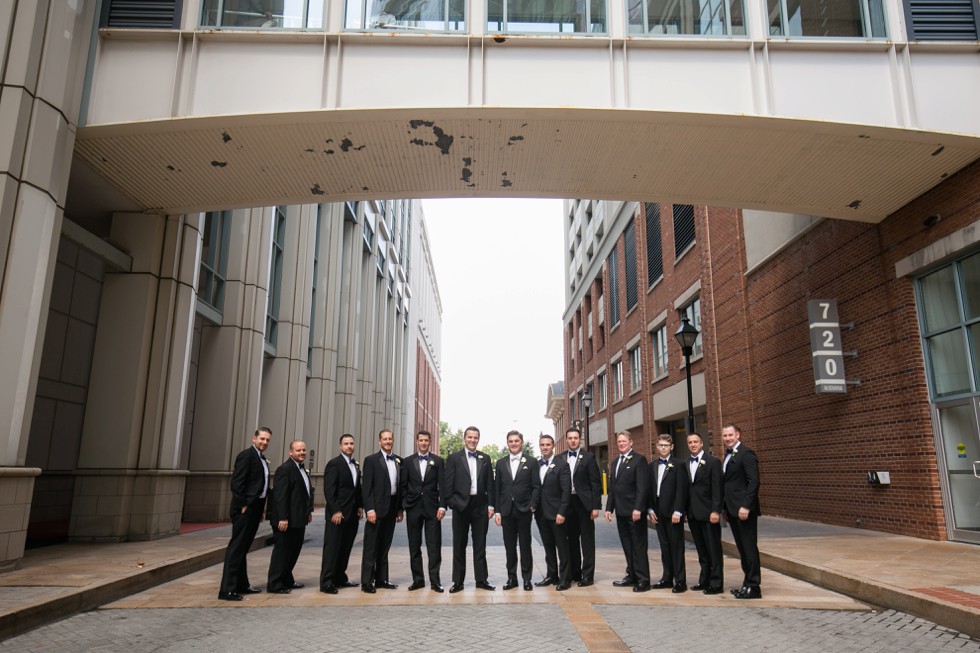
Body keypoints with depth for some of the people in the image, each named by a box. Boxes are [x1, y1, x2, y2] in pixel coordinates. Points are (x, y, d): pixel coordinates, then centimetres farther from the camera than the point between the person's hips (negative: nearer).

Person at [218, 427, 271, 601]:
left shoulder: (262, 459, 16)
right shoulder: (246, 455, -11)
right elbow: (236, 483, -17)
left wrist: (260, 509, 14)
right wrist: (243, 506, -17)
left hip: (255, 509, 9)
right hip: (245, 509, -9)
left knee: (243, 547, 15)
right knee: (236, 547, -6)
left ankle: (241, 585, 22)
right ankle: (227, 589, -3)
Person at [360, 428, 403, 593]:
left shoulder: (399, 461, 11)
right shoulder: (371, 460, -5)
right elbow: (366, 487, -9)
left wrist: (400, 508, 10)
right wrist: (369, 509, -15)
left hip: (392, 508, 5)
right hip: (377, 508, -5)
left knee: (384, 546, 12)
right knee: (371, 547, -1)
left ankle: (381, 579, 20)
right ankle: (366, 582, 5)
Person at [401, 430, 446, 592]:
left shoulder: (438, 461, 4)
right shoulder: (408, 461, 7)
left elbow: (442, 485, 0)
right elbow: (403, 485, 7)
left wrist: (442, 506, -8)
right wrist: (403, 506, 0)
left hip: (432, 507, -1)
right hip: (413, 508, 2)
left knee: (434, 546, -1)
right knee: (414, 546, 7)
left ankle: (435, 580, 5)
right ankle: (418, 579, 16)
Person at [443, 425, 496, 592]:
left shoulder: (485, 458, 8)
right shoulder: (454, 458, 0)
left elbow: (489, 484, 7)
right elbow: (448, 485, -2)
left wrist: (490, 505, 2)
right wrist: (451, 503, -8)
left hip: (480, 505, 2)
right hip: (460, 506, -2)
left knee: (480, 545, 7)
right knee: (459, 545, 6)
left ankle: (481, 579, 16)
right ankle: (458, 581, 14)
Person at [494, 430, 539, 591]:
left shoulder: (531, 462, 2)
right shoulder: (501, 463, 9)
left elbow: (536, 486, -1)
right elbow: (497, 488, 7)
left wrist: (532, 505, -12)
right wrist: (497, 511, 2)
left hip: (524, 510, -2)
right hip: (506, 510, 2)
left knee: (525, 546, 4)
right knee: (509, 546, 8)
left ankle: (527, 579, 13)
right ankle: (511, 578, 18)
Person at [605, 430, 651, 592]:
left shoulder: (639, 459, -7)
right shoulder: (615, 462, 16)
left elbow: (643, 486, -15)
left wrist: (638, 508, -21)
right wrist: (609, 508, 12)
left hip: (634, 511, -7)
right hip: (621, 511, 7)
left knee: (639, 546, -2)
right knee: (627, 546, 12)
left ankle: (643, 580, 4)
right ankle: (632, 575, 21)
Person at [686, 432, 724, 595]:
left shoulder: (713, 462, -6)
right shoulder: (685, 464, 10)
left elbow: (717, 488, -11)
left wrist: (715, 511, -16)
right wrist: (684, 511, 5)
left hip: (708, 513, -5)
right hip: (693, 514, 5)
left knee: (714, 550, 2)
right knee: (701, 550, 13)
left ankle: (716, 584, 8)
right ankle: (704, 580, 22)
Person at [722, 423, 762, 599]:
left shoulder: (746, 453, -11)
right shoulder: (728, 455, 16)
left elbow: (753, 481, -17)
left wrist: (746, 506, -22)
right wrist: (726, 507, 14)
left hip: (744, 509, -8)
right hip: (732, 509, 8)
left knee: (749, 547, -2)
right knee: (742, 548, 13)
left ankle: (754, 586, 5)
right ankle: (748, 582, 21)